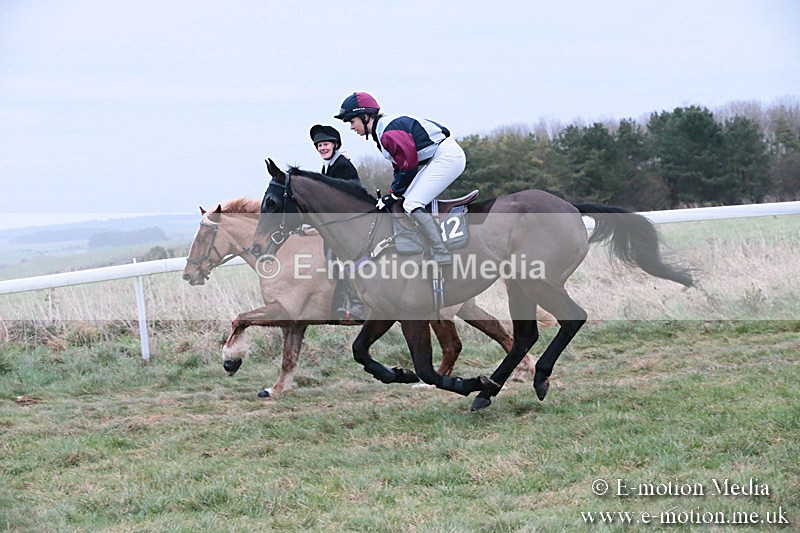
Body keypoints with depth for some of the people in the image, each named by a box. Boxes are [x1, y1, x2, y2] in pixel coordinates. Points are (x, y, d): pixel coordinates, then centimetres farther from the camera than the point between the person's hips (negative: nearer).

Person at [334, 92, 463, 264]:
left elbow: (409, 163, -16)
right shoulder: (381, 132, 14)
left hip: (448, 157, -11)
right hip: (437, 159, 11)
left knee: (412, 204, -15)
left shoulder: (388, 132, -19)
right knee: (408, 201, 9)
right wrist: (392, 193, 10)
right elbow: (400, 165, 19)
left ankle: (442, 254, -15)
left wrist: (394, 194, -7)